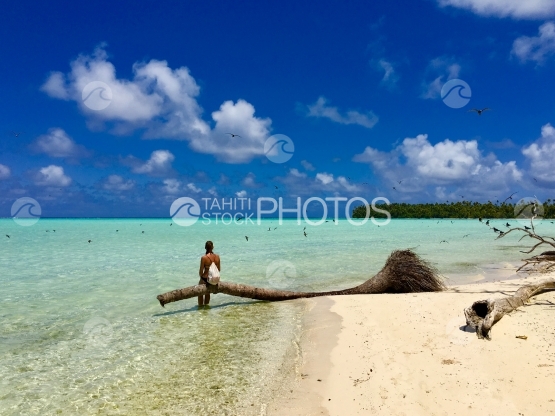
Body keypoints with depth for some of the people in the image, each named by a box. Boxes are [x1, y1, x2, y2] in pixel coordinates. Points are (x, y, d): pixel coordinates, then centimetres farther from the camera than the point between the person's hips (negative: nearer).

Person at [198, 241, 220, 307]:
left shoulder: (204, 257, -20)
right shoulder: (217, 256, -7)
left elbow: (201, 270, -14)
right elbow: (219, 269, 1)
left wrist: (201, 277, 6)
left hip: (205, 278, -4)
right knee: (208, 292, 30)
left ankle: (200, 305, 35)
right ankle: (206, 304, 46)